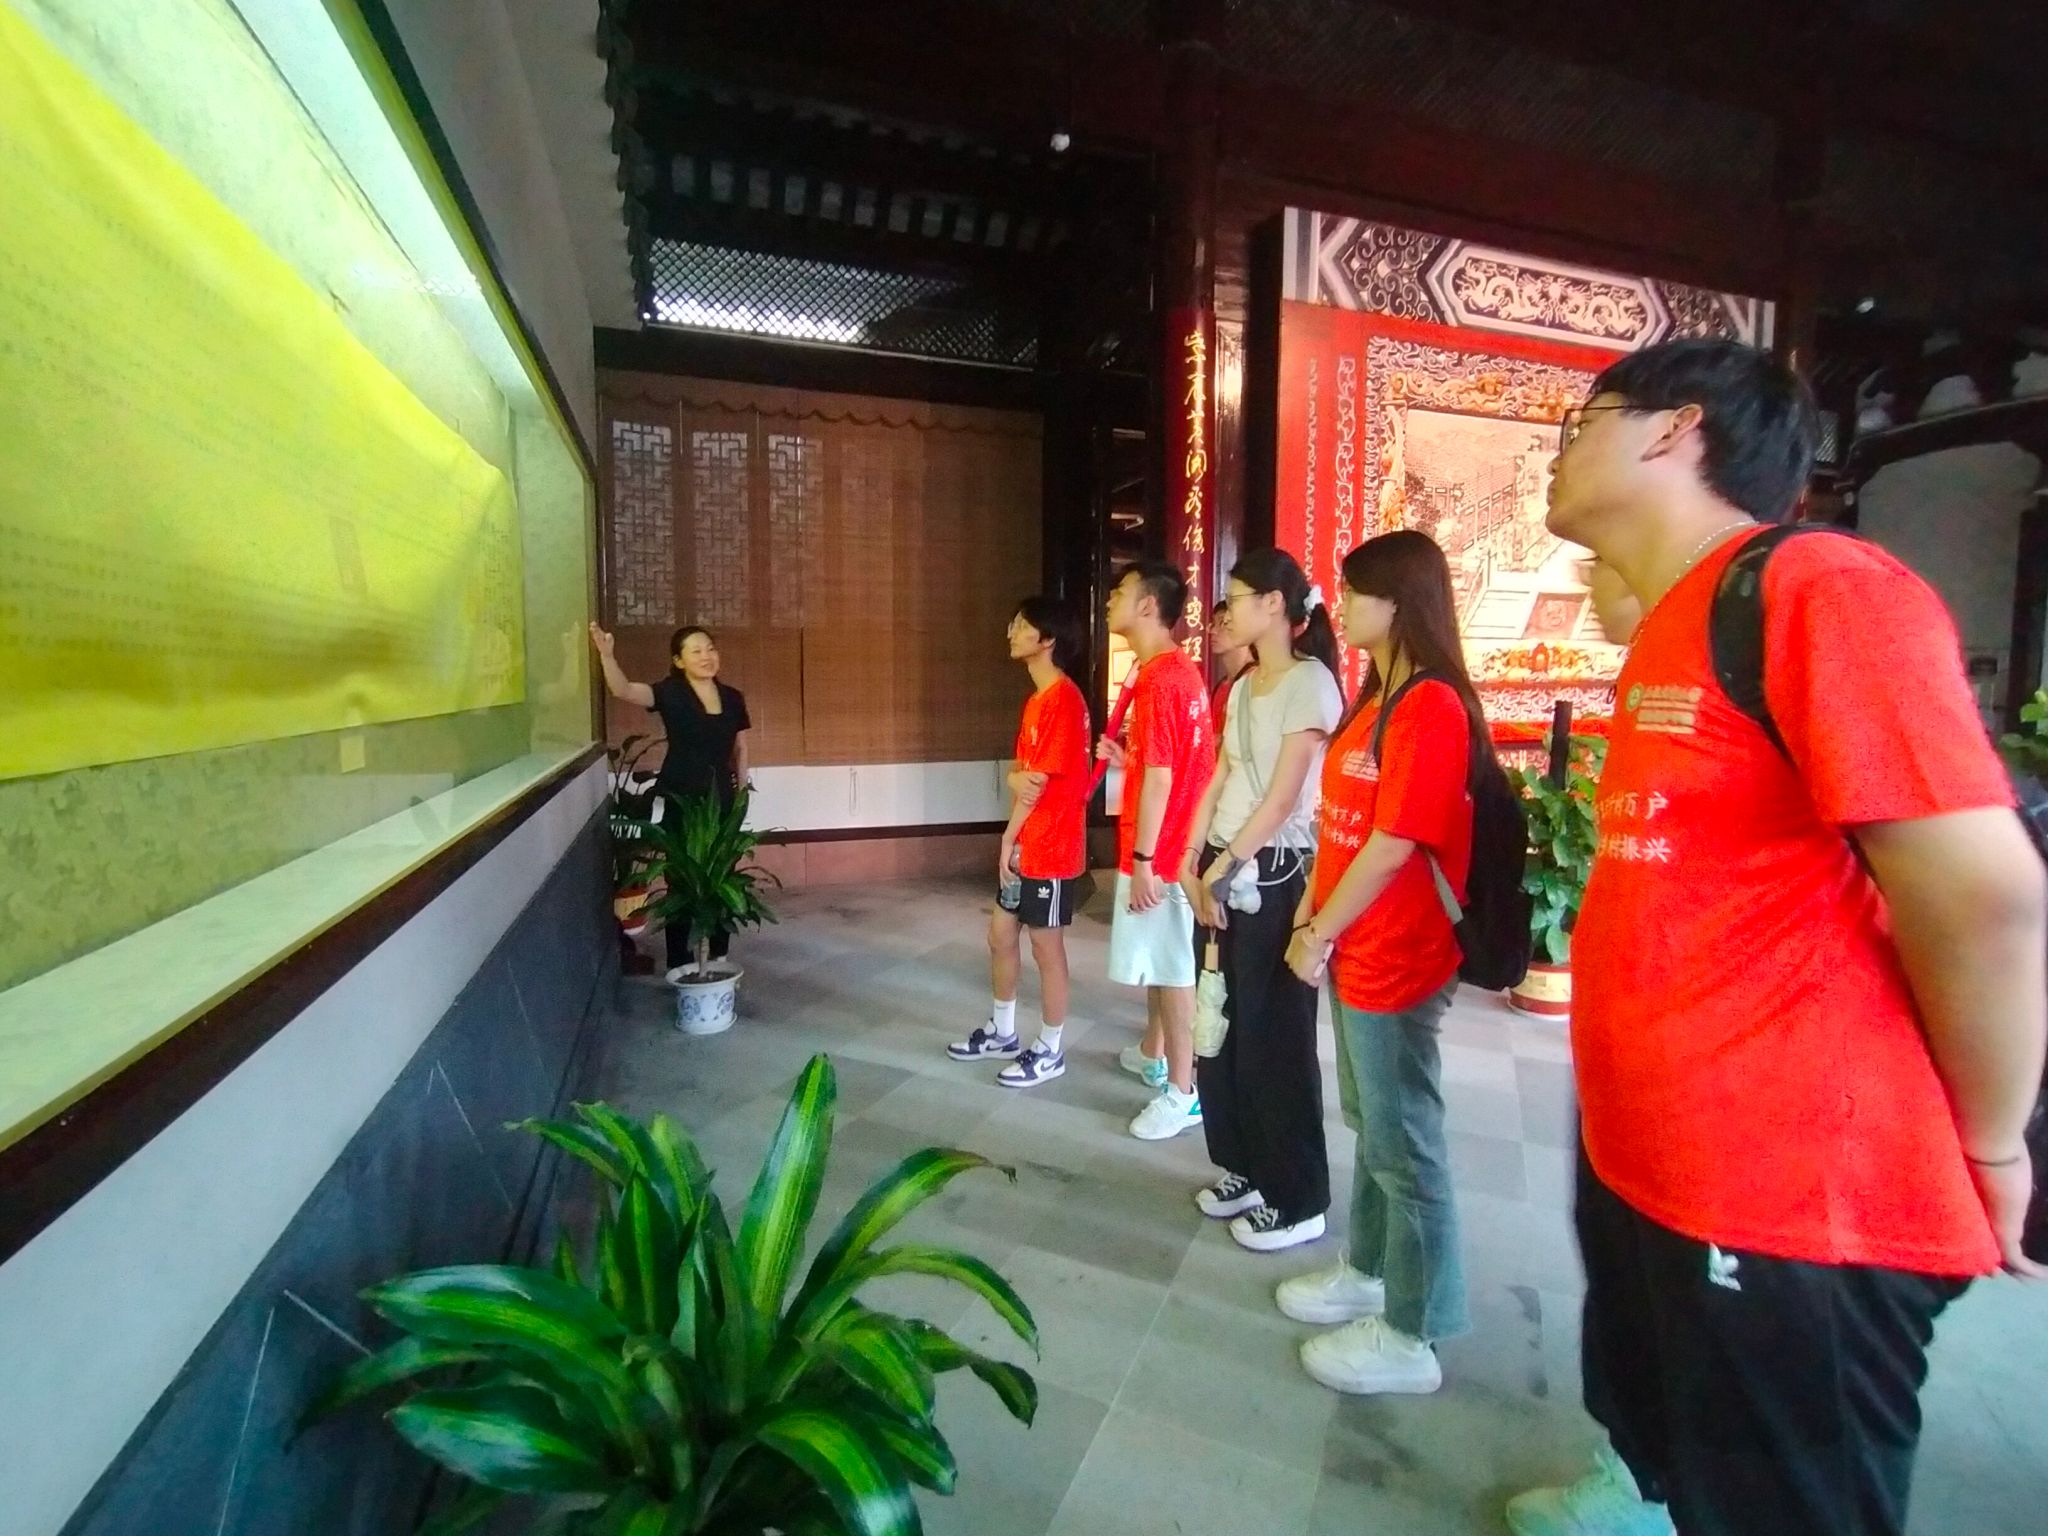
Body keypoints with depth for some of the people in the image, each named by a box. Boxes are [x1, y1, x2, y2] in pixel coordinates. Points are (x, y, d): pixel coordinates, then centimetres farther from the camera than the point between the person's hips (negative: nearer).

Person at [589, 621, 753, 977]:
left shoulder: (733, 698, 5)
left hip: (721, 797, 4)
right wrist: (607, 655, -42)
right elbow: (623, 690, -24)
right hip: (681, 797, -4)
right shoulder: (669, 693, -7)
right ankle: (678, 962, 12)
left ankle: (718, 957, 24)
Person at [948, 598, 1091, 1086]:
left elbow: (1043, 780, -18)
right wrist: (1016, 778, -14)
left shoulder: (1063, 699, -18)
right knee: (1001, 935, 18)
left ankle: (1049, 1050, 19)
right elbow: (1022, 769, 11)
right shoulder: (1037, 699, 13)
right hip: (1023, 844, 10)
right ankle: (1002, 1031, 34)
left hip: (1050, 848, -10)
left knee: (1046, 947, 3)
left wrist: (1009, 839, -9)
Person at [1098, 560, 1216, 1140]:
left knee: (1171, 969, 0)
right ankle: (1156, 1054, 38)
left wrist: (1142, 860, -21)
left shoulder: (1156, 679, -20)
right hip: (1173, 842, 10)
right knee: (1160, 962, 21)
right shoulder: (1182, 670, 11)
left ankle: (1183, 1093, 12)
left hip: (1158, 850, -10)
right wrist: (1122, 756, 12)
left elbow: (1159, 776, -23)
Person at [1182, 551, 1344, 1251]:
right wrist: (1193, 865, 1)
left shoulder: (1310, 682, -12)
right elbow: (1219, 781, 10)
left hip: (1275, 875, -8)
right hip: (1225, 873, 8)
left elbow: (1281, 799, -17)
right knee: (1222, 1025, 13)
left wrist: (1223, 871, -14)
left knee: (1273, 1037, 2)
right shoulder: (1243, 686, 14)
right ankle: (1246, 1169, 31)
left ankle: (1298, 1200, 18)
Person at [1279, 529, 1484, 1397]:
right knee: (1371, 1125, 22)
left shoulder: (1432, 708, -19)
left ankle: (1411, 1336, 20)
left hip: (1397, 962, -9)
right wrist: (1312, 913, 6)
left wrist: (1318, 934, -13)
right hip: (1356, 953, 9)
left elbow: (1393, 846, -21)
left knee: (1404, 1142, 4)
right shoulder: (1377, 701, 11)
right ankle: (1367, 1271, 40)